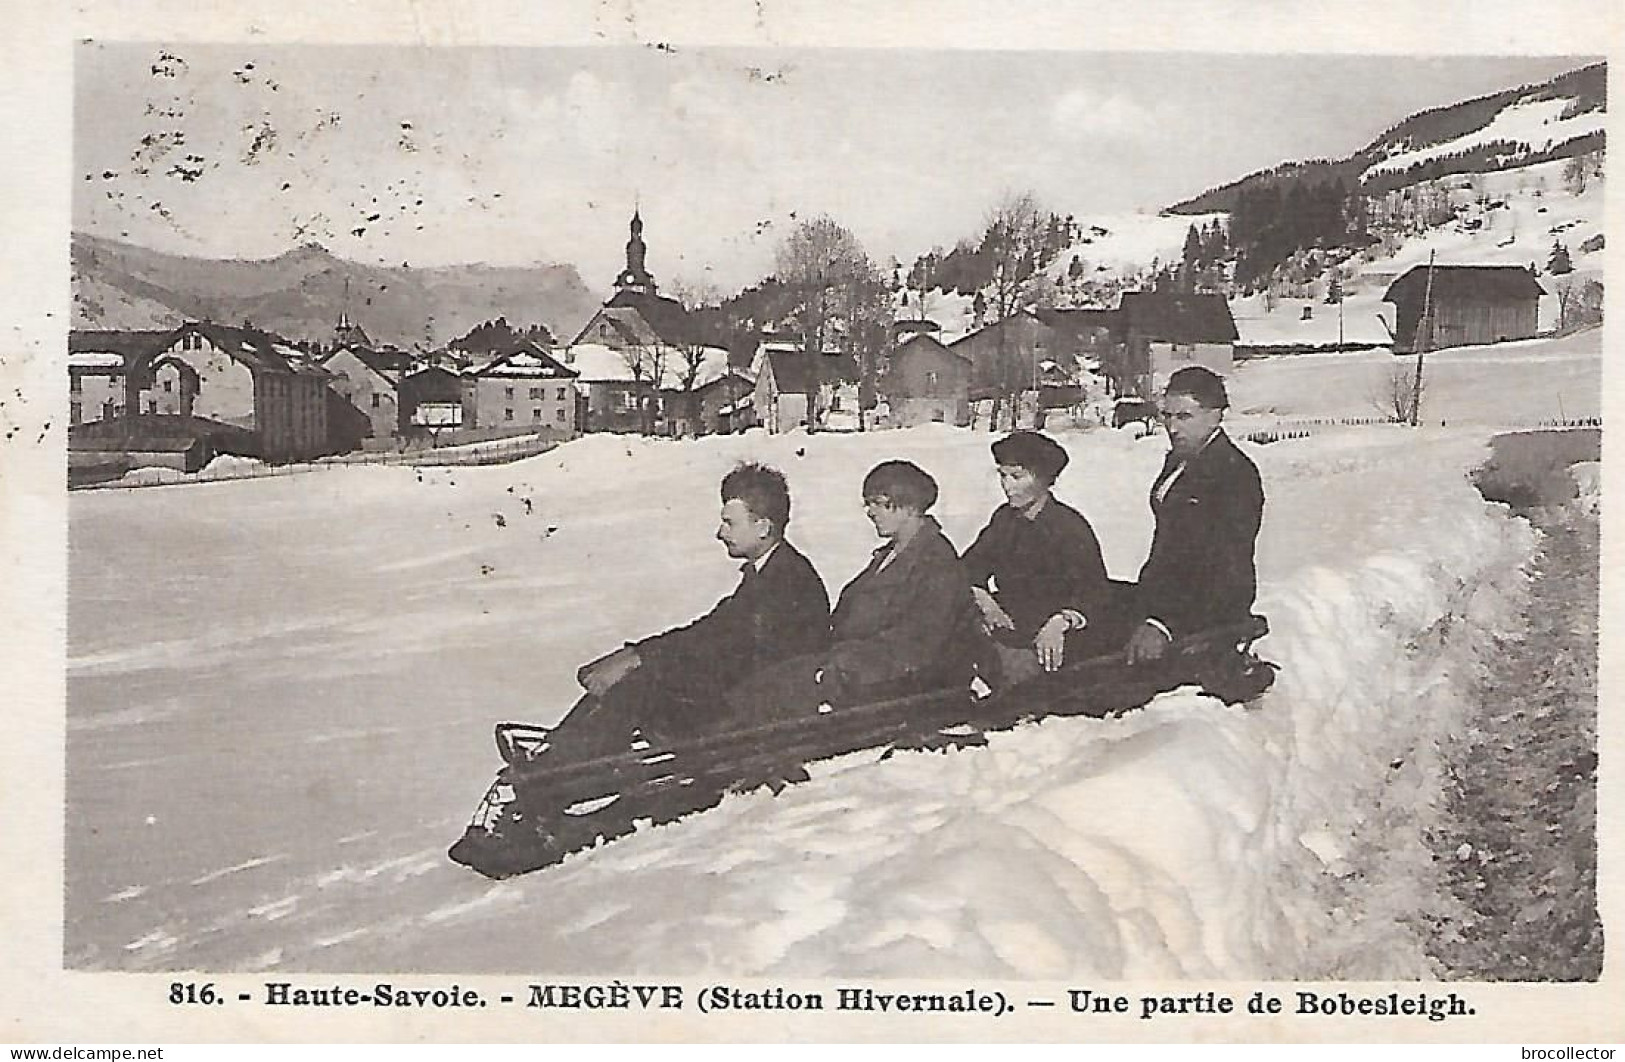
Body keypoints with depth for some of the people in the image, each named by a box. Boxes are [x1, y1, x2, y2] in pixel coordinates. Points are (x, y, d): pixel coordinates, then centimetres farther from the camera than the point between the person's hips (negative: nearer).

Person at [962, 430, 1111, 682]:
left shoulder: (1070, 526, -7)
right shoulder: (1004, 517, 11)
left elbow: (1095, 594, -13)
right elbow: (972, 565, 13)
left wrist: (1059, 623, -31)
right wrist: (984, 601, -7)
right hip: (999, 637, 5)